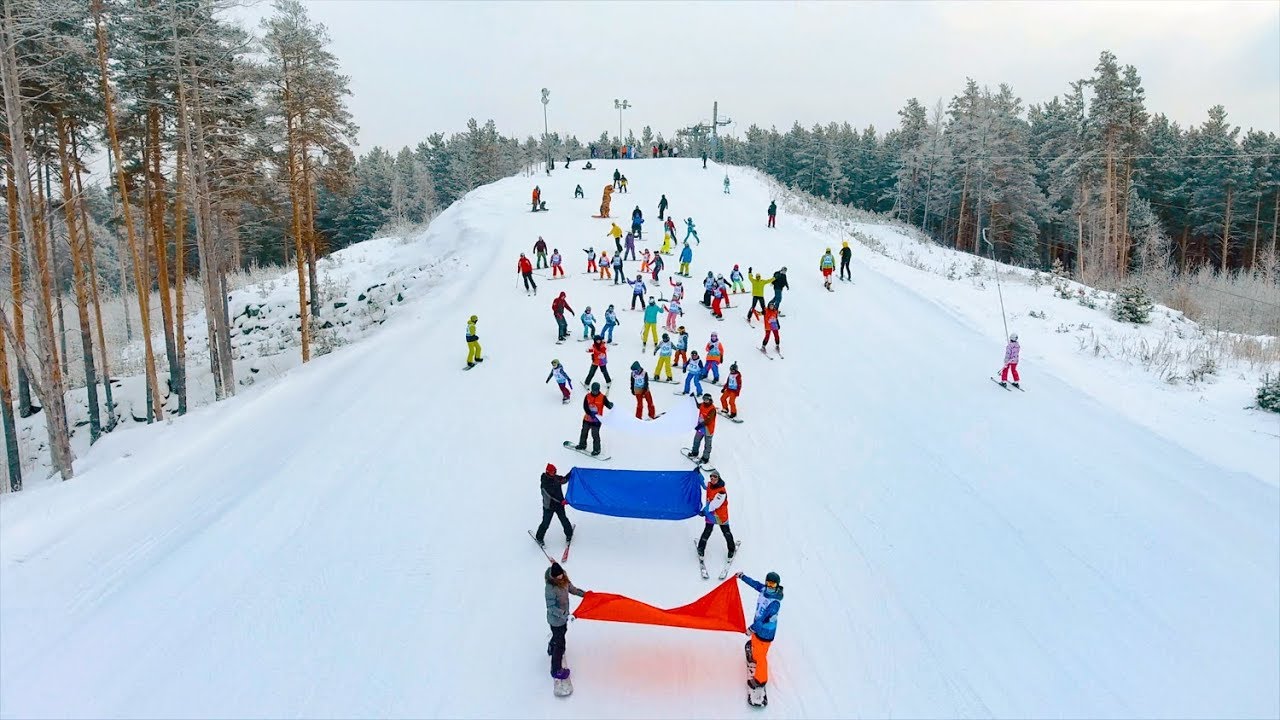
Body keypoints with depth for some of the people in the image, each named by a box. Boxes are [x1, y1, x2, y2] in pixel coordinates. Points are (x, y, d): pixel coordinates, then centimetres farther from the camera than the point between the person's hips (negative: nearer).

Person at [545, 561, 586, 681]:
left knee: (561, 633, 34)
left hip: (563, 616, 9)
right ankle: (556, 671, 18)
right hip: (556, 620, -9)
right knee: (560, 644, 2)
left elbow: (572, 589, 8)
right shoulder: (550, 589, -35)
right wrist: (565, 615, -41)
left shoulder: (564, 581, -12)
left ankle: (551, 648, 64)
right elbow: (551, 607, -31)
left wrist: (584, 594, 9)